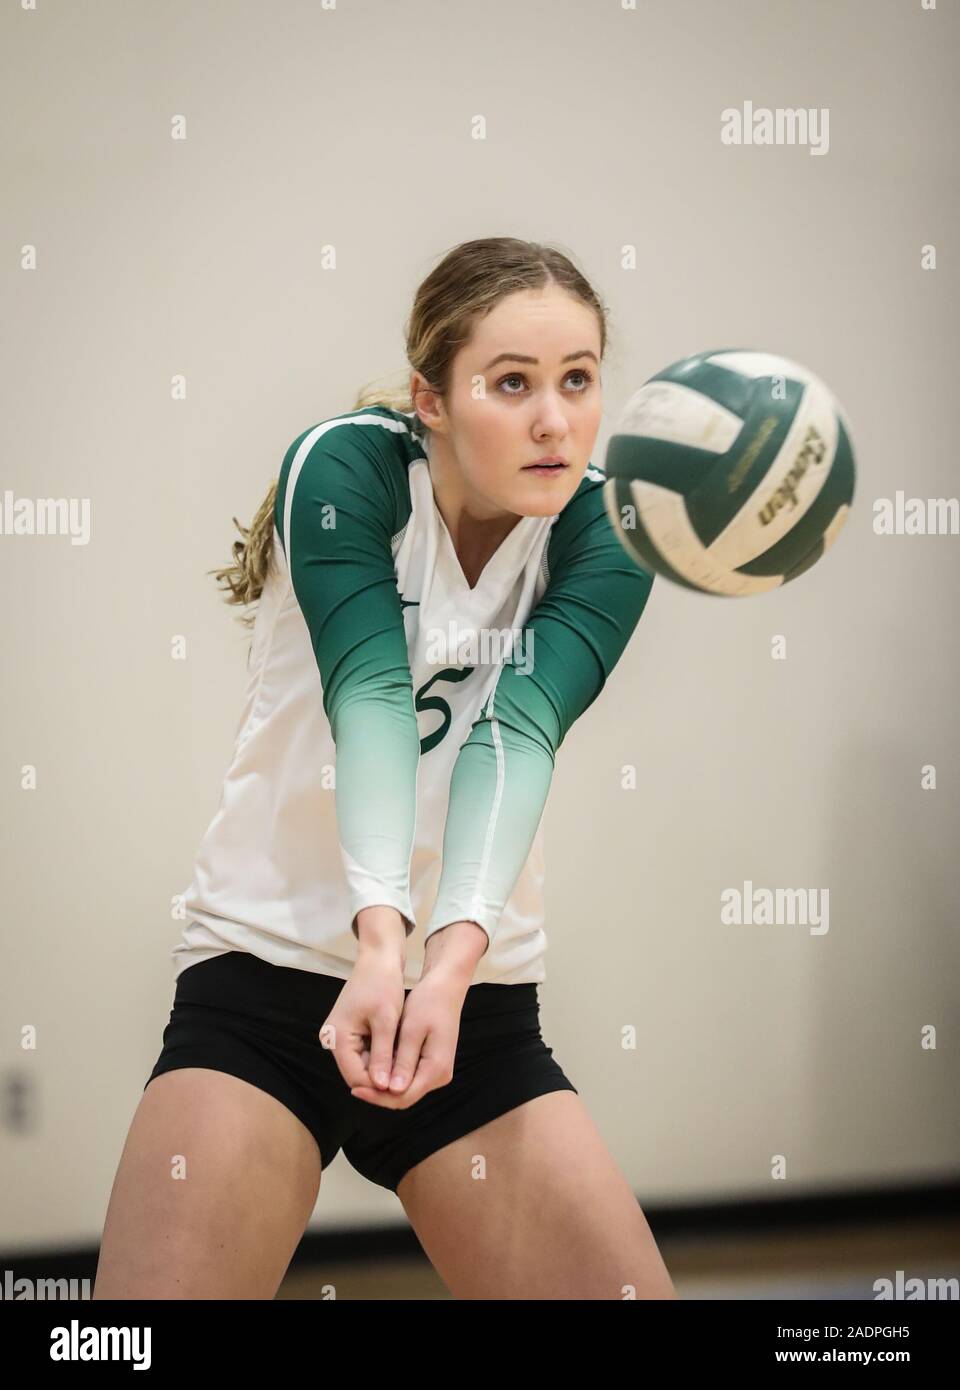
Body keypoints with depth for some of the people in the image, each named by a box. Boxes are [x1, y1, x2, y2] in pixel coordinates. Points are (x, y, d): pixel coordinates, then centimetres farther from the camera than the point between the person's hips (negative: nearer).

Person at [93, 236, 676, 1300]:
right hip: (267, 971, -2)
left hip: (478, 1002, 2)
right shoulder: (344, 465, -11)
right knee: (167, 1284, -17)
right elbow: (368, 694, -25)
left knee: (631, 1289, -7)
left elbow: (520, 726, -21)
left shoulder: (604, 533, -5)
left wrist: (453, 952, -37)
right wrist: (382, 932, -41)